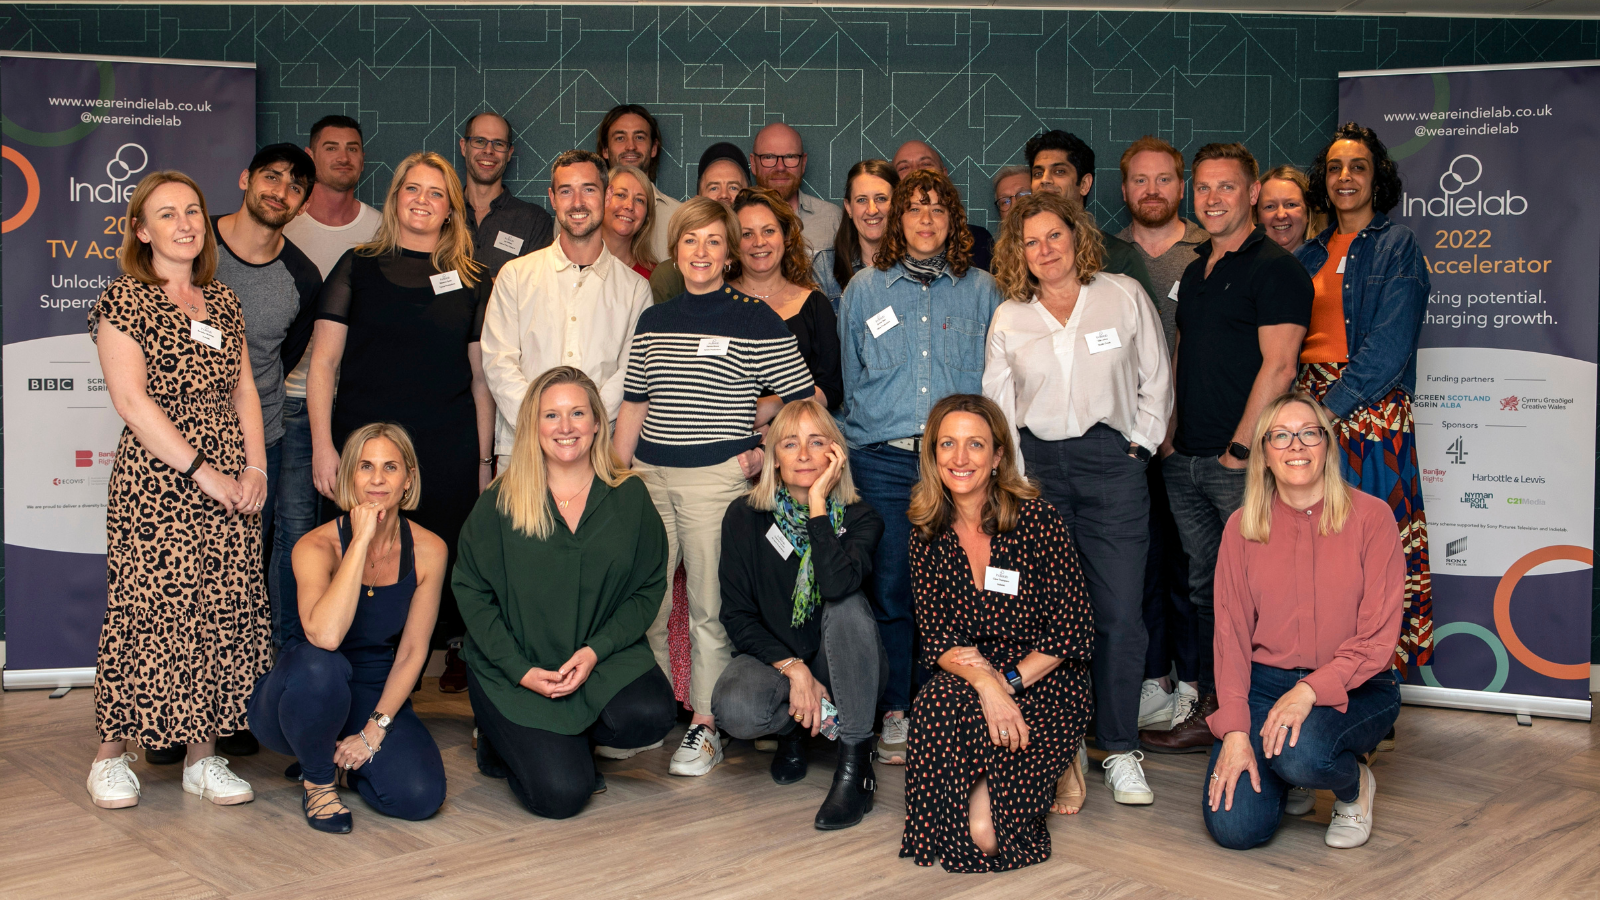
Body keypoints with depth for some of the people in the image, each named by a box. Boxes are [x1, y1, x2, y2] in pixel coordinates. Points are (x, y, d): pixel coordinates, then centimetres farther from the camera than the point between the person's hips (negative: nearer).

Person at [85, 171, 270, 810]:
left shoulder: (222, 301, 15)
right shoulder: (123, 300, -2)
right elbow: (132, 399, -10)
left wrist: (255, 468, 1)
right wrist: (200, 469, -14)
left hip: (230, 485, 5)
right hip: (155, 483, -5)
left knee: (223, 613, 3)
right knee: (144, 609, -4)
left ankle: (203, 756, 12)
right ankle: (112, 755, 11)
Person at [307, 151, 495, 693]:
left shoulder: (470, 280, 10)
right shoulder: (359, 267, 7)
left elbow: (480, 376, 12)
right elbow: (323, 363, 3)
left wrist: (484, 459, 8)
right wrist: (322, 445, -6)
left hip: (448, 451, 1)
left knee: (447, 559, 0)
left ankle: (458, 658, 19)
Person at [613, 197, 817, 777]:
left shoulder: (755, 320, -2)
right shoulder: (652, 321, 13)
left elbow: (807, 401, 0)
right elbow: (633, 405, 16)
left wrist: (766, 447, -3)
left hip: (717, 477, -4)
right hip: (651, 475, 5)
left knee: (711, 606, 1)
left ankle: (706, 726, 11)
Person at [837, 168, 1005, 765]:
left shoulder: (981, 291, 11)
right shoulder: (865, 288, 13)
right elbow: (850, 380, 17)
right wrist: (859, 442, 11)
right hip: (884, 460, 0)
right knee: (890, 588, 0)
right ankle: (897, 714, 12)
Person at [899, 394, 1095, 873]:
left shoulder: (1038, 519, -10)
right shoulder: (928, 536, 1)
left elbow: (1074, 631, -9)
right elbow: (935, 640, -3)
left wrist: (1008, 682, -17)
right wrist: (984, 682, -23)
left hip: (1045, 686, -4)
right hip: (967, 686, 4)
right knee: (939, 699, -33)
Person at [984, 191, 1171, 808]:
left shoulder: (1125, 296, 8)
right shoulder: (1007, 319, 11)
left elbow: (1156, 380, 11)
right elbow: (997, 408, 12)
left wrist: (1141, 444, 3)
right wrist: (1015, 476, 2)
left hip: (1111, 462, -1)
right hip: (1037, 464, 1)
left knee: (1120, 613, -6)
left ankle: (1120, 749, 7)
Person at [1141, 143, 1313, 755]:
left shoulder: (1275, 269, -6)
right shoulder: (1195, 271, 19)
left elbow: (1278, 366, -14)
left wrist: (1241, 446, -15)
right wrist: (1171, 434, 13)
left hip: (1240, 462, -8)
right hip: (1185, 461, 8)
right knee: (1206, 589, 12)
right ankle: (1208, 714, 21)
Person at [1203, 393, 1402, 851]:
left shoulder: (1370, 516, -6)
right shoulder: (1242, 527, 2)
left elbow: (1378, 638, -9)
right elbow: (1231, 634, -1)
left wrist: (1310, 690, -23)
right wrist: (1235, 730, -12)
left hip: (1353, 688, -2)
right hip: (1264, 681, 2)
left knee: (1300, 754, -35)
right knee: (1234, 826, -17)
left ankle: (1355, 784, 3)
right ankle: (1286, 780, 19)